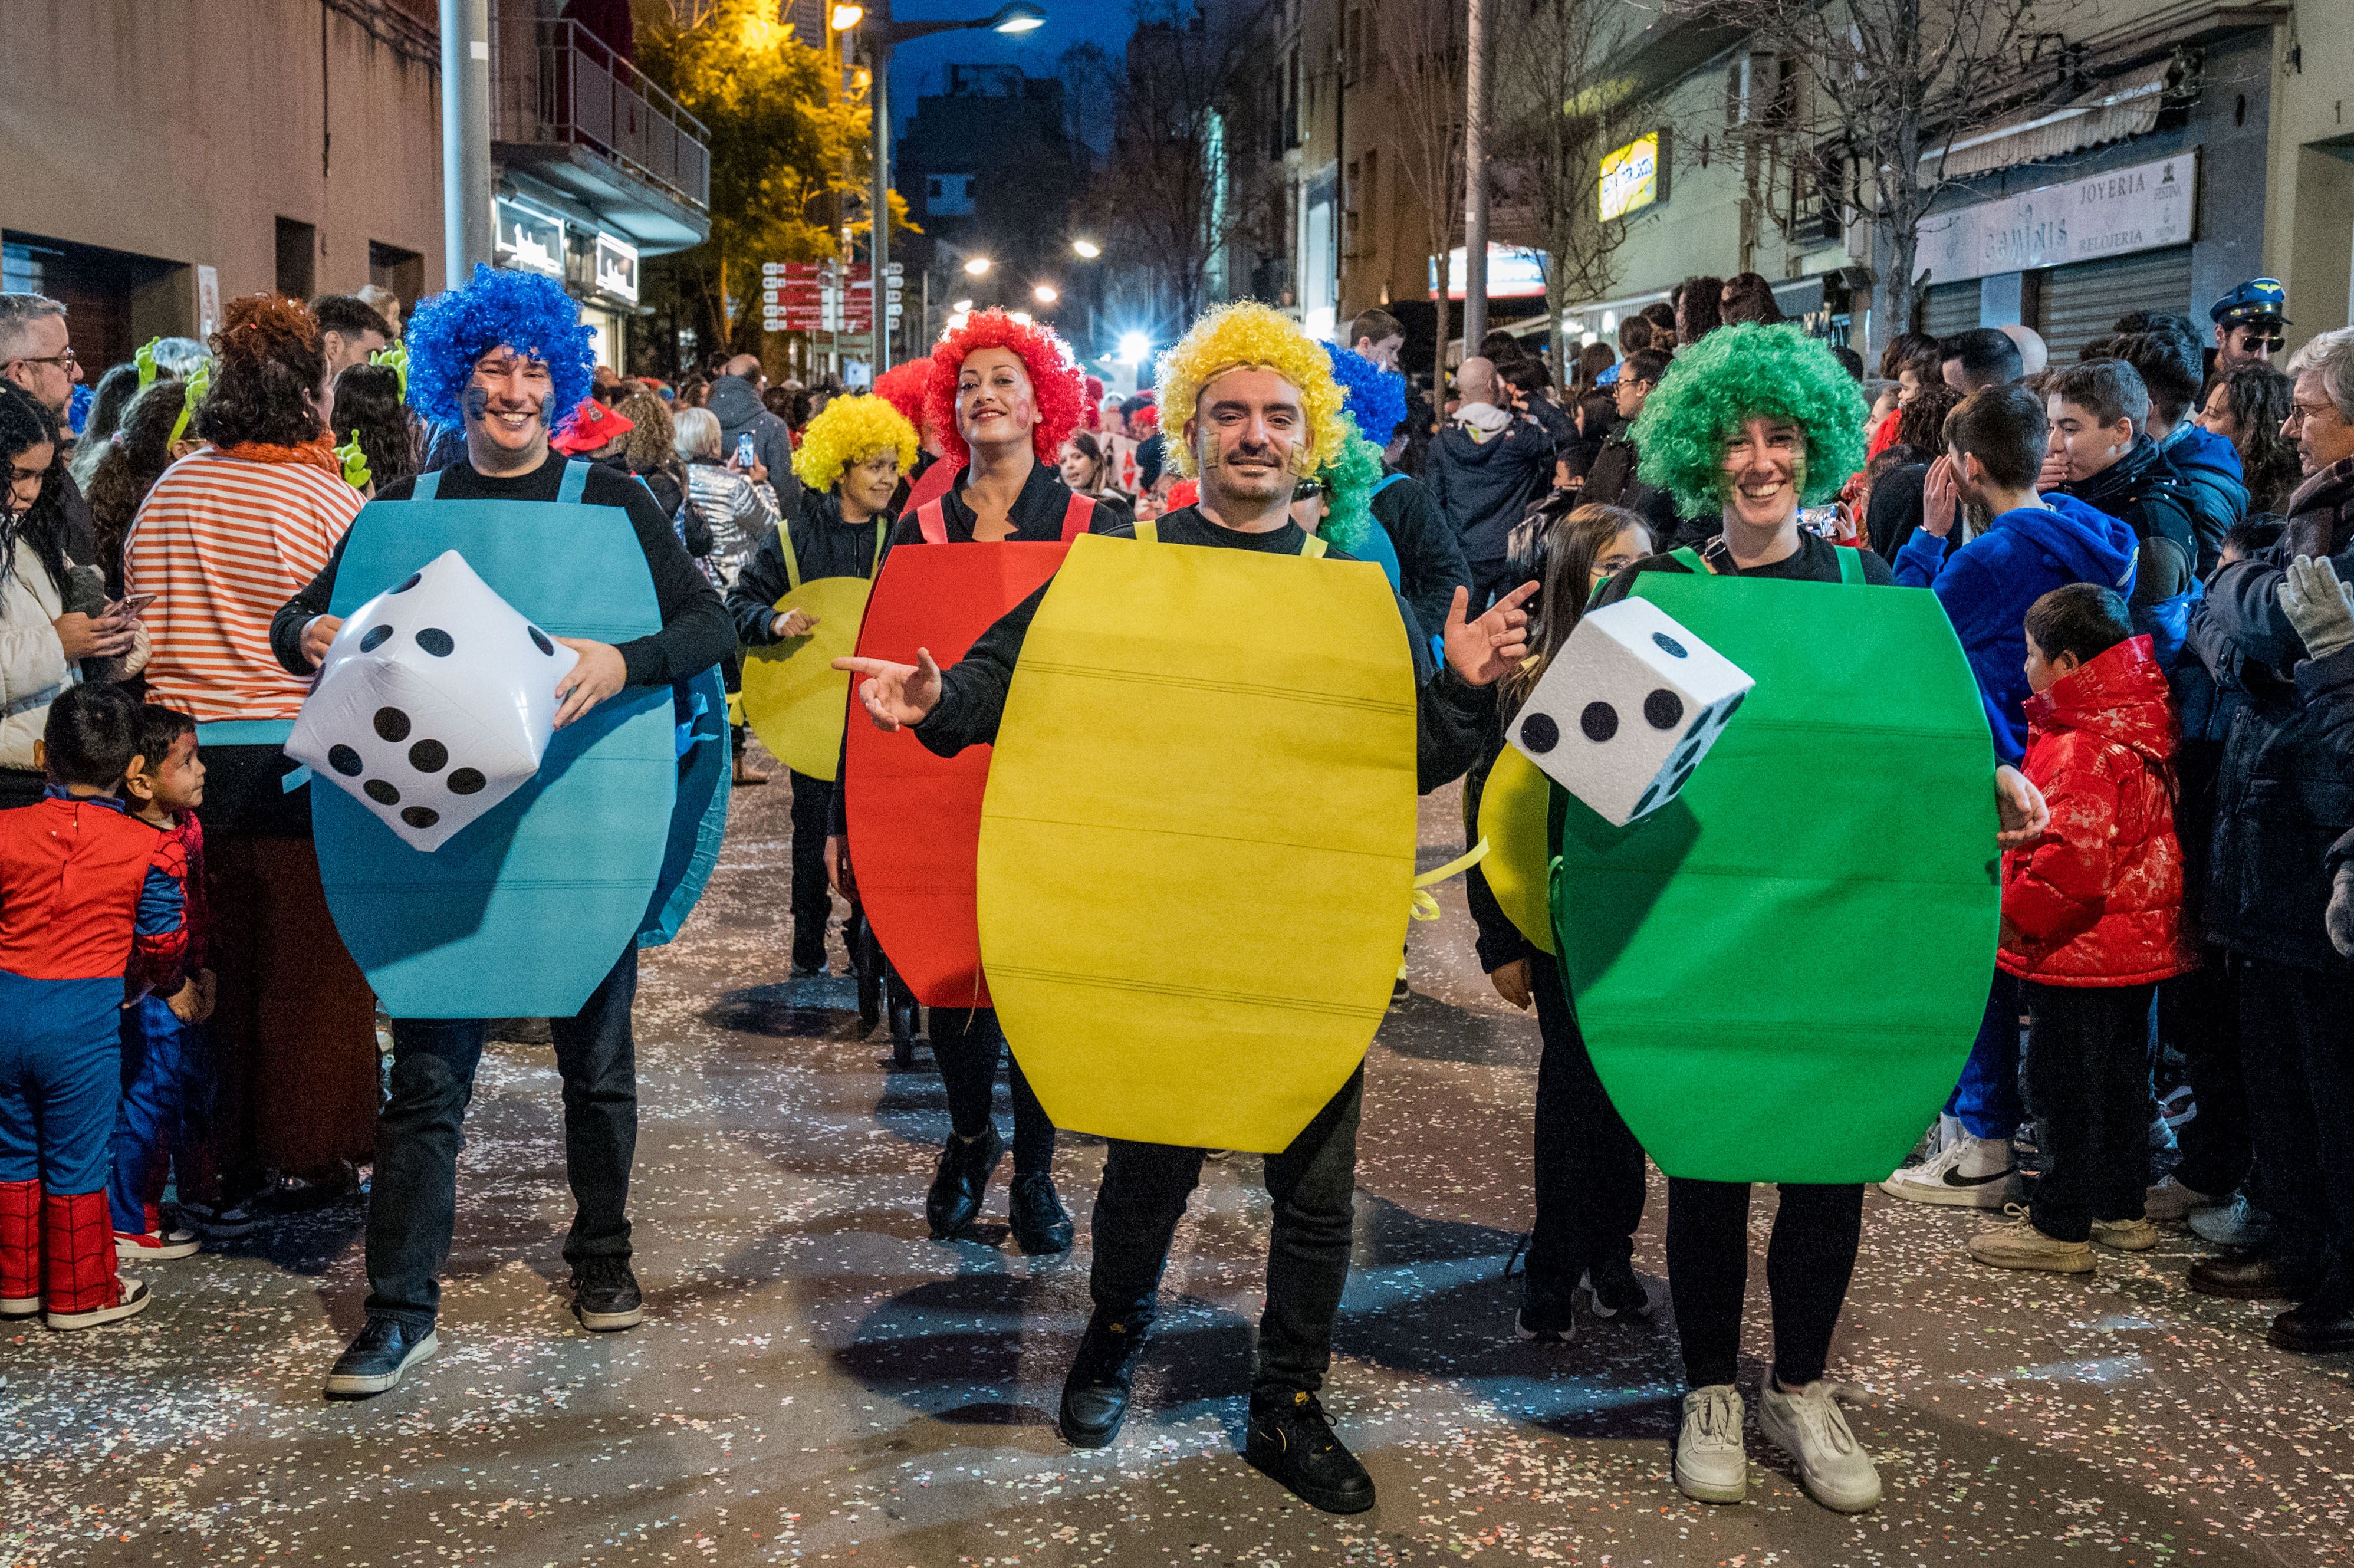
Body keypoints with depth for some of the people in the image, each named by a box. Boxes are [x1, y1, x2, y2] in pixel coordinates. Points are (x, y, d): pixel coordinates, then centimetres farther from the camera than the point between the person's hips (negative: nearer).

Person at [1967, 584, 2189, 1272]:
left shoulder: (2080, 750, -24)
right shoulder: (2134, 730, 8)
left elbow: (2073, 860, -30)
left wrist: (2015, 919, -18)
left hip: (2077, 952, -10)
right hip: (2137, 944, 10)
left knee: (2063, 1087, 1)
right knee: (2119, 1079, 19)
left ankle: (2060, 1229, 10)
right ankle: (2122, 1210, 31)